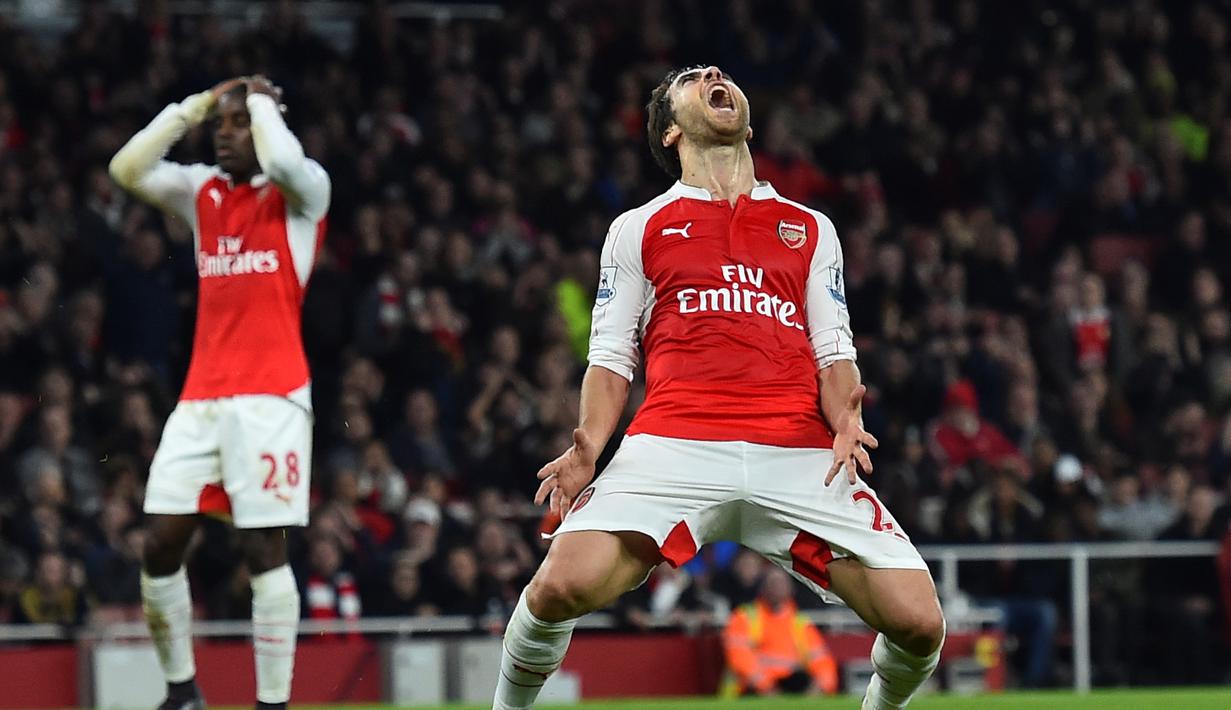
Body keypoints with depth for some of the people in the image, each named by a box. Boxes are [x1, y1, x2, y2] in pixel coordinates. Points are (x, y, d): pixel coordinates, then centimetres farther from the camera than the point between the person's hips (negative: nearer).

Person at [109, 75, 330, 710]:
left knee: (264, 548, -8)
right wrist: (194, 106, 3)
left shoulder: (303, 190, 1)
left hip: (270, 395, -5)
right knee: (160, 543, 0)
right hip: (200, 395, 5)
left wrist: (261, 100, -6)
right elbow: (127, 169, 2)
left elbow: (283, 163, -23)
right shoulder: (201, 191, 15)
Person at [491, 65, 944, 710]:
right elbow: (610, 358, 15)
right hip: (674, 445, -2)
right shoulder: (637, 229, 20)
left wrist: (845, 419, -5)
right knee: (564, 585, -26)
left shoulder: (811, 229, 25)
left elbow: (833, 350, 18)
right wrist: (589, 446, -4)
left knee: (917, 623, -12)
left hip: (800, 454, 2)